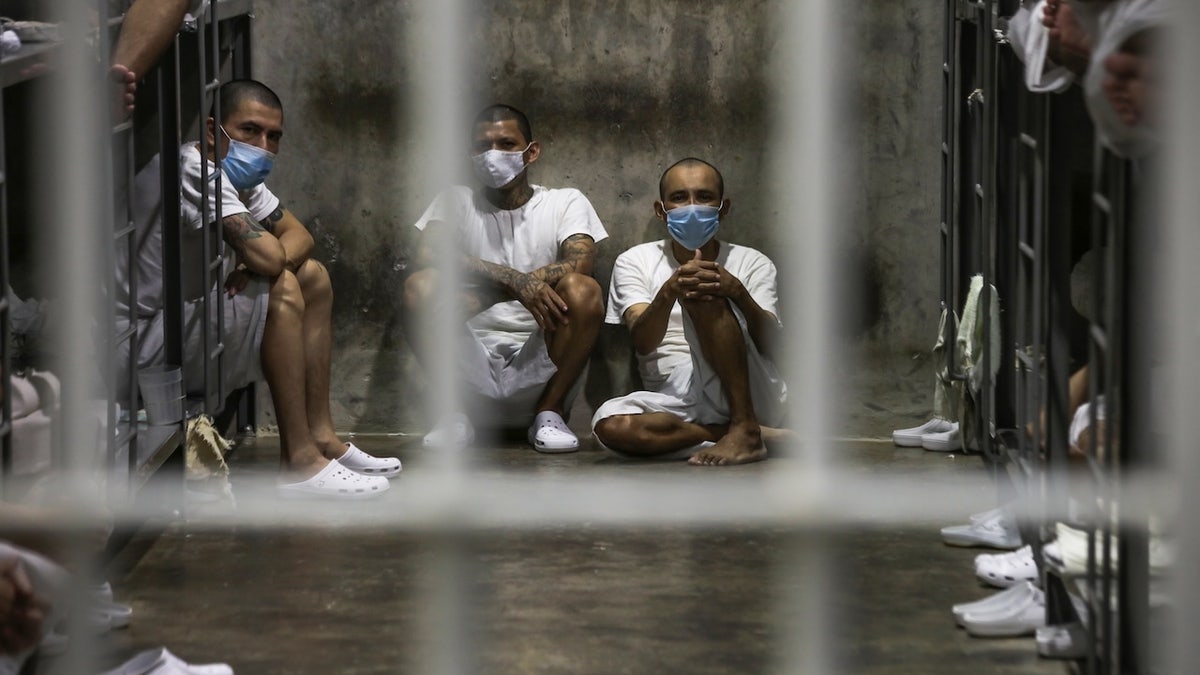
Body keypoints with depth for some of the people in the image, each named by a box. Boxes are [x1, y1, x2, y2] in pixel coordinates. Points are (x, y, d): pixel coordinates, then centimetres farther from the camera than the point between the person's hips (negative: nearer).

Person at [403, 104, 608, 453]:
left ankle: (549, 412, -8)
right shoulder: (456, 201, 11)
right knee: (420, 286, -24)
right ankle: (453, 411, -8)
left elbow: (580, 263, -11)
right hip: (473, 367, 0)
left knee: (583, 291, -26)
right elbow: (430, 256, -11)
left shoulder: (565, 202, 10)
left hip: (538, 366, 0)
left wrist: (486, 296, -22)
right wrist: (514, 280, -26)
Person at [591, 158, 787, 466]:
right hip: (677, 403, 2)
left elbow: (768, 343, -9)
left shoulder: (752, 263, 8)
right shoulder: (635, 262, 9)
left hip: (749, 393, -1)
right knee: (611, 424, -32)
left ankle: (745, 428, -24)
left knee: (704, 294, -24)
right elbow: (642, 343, -9)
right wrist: (668, 292, -30)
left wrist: (738, 293, -29)